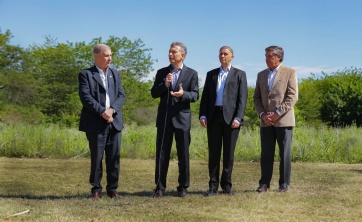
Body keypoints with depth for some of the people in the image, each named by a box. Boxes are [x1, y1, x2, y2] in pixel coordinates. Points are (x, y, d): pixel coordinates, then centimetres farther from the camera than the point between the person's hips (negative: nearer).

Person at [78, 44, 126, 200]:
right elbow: (86, 97, -10)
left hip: (114, 122, 4)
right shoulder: (86, 74, 0)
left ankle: (112, 189, 13)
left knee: (114, 158, 4)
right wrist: (102, 112, -17)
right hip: (95, 123, -4)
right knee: (96, 158, 1)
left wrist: (112, 110, -10)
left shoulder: (115, 74, 16)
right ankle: (96, 190, 10)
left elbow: (121, 95, 7)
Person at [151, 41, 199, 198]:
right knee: (161, 153, 1)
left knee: (183, 154, 4)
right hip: (164, 118, 2)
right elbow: (154, 93, 5)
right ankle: (160, 187, 6)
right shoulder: (162, 72, 10)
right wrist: (164, 84, -13)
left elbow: (195, 95, -2)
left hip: (182, 118, -1)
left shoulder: (191, 73, 4)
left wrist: (183, 94, -22)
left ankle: (183, 187, 14)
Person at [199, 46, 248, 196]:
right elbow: (205, 96, 12)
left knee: (229, 153, 1)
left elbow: (242, 98, 0)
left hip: (230, 117, -2)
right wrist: (203, 115, -1)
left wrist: (238, 118, -12)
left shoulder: (239, 74, 8)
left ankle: (226, 185, 10)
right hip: (213, 116, 2)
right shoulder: (211, 74, 17)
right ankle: (213, 186, 6)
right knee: (213, 152, 1)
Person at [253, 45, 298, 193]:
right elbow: (257, 97, 14)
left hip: (283, 120, -4)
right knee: (266, 153, 2)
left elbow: (293, 97, -6)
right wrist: (262, 114, -3)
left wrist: (278, 113, -14)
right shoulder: (261, 75, 16)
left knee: (284, 153, -1)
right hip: (266, 122, 4)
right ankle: (264, 183, 6)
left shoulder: (290, 73, 2)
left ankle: (284, 184, 7)